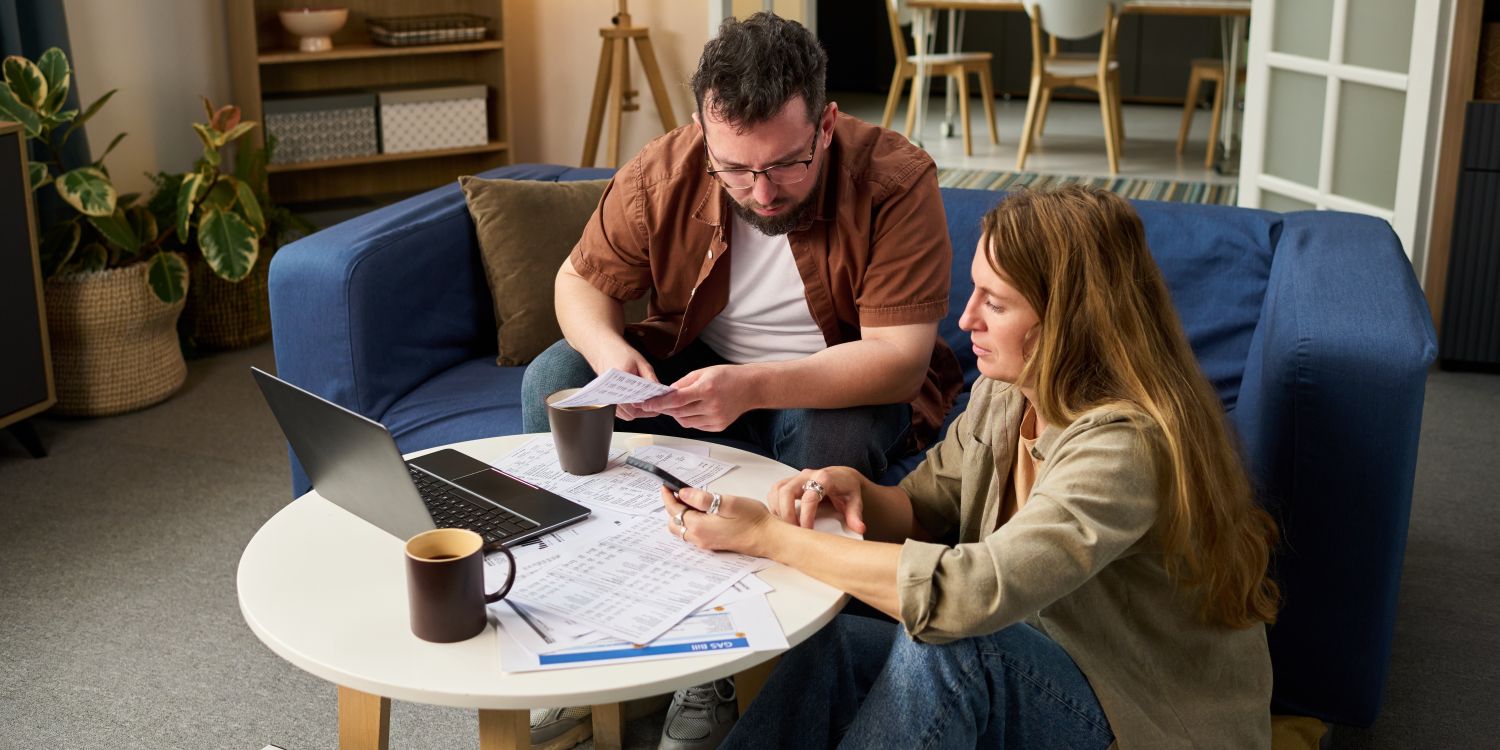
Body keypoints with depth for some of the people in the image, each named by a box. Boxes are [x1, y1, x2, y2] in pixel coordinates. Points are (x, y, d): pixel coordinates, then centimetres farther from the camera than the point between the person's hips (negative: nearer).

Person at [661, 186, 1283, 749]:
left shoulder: (1127, 443, -28)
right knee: (831, 644, -18)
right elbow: (923, 512, 10)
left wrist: (767, 535, -31)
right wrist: (856, 491, -14)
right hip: (1046, 665, 7)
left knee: (946, 647, -33)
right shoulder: (1004, 393, -2)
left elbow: (966, 591, -37)